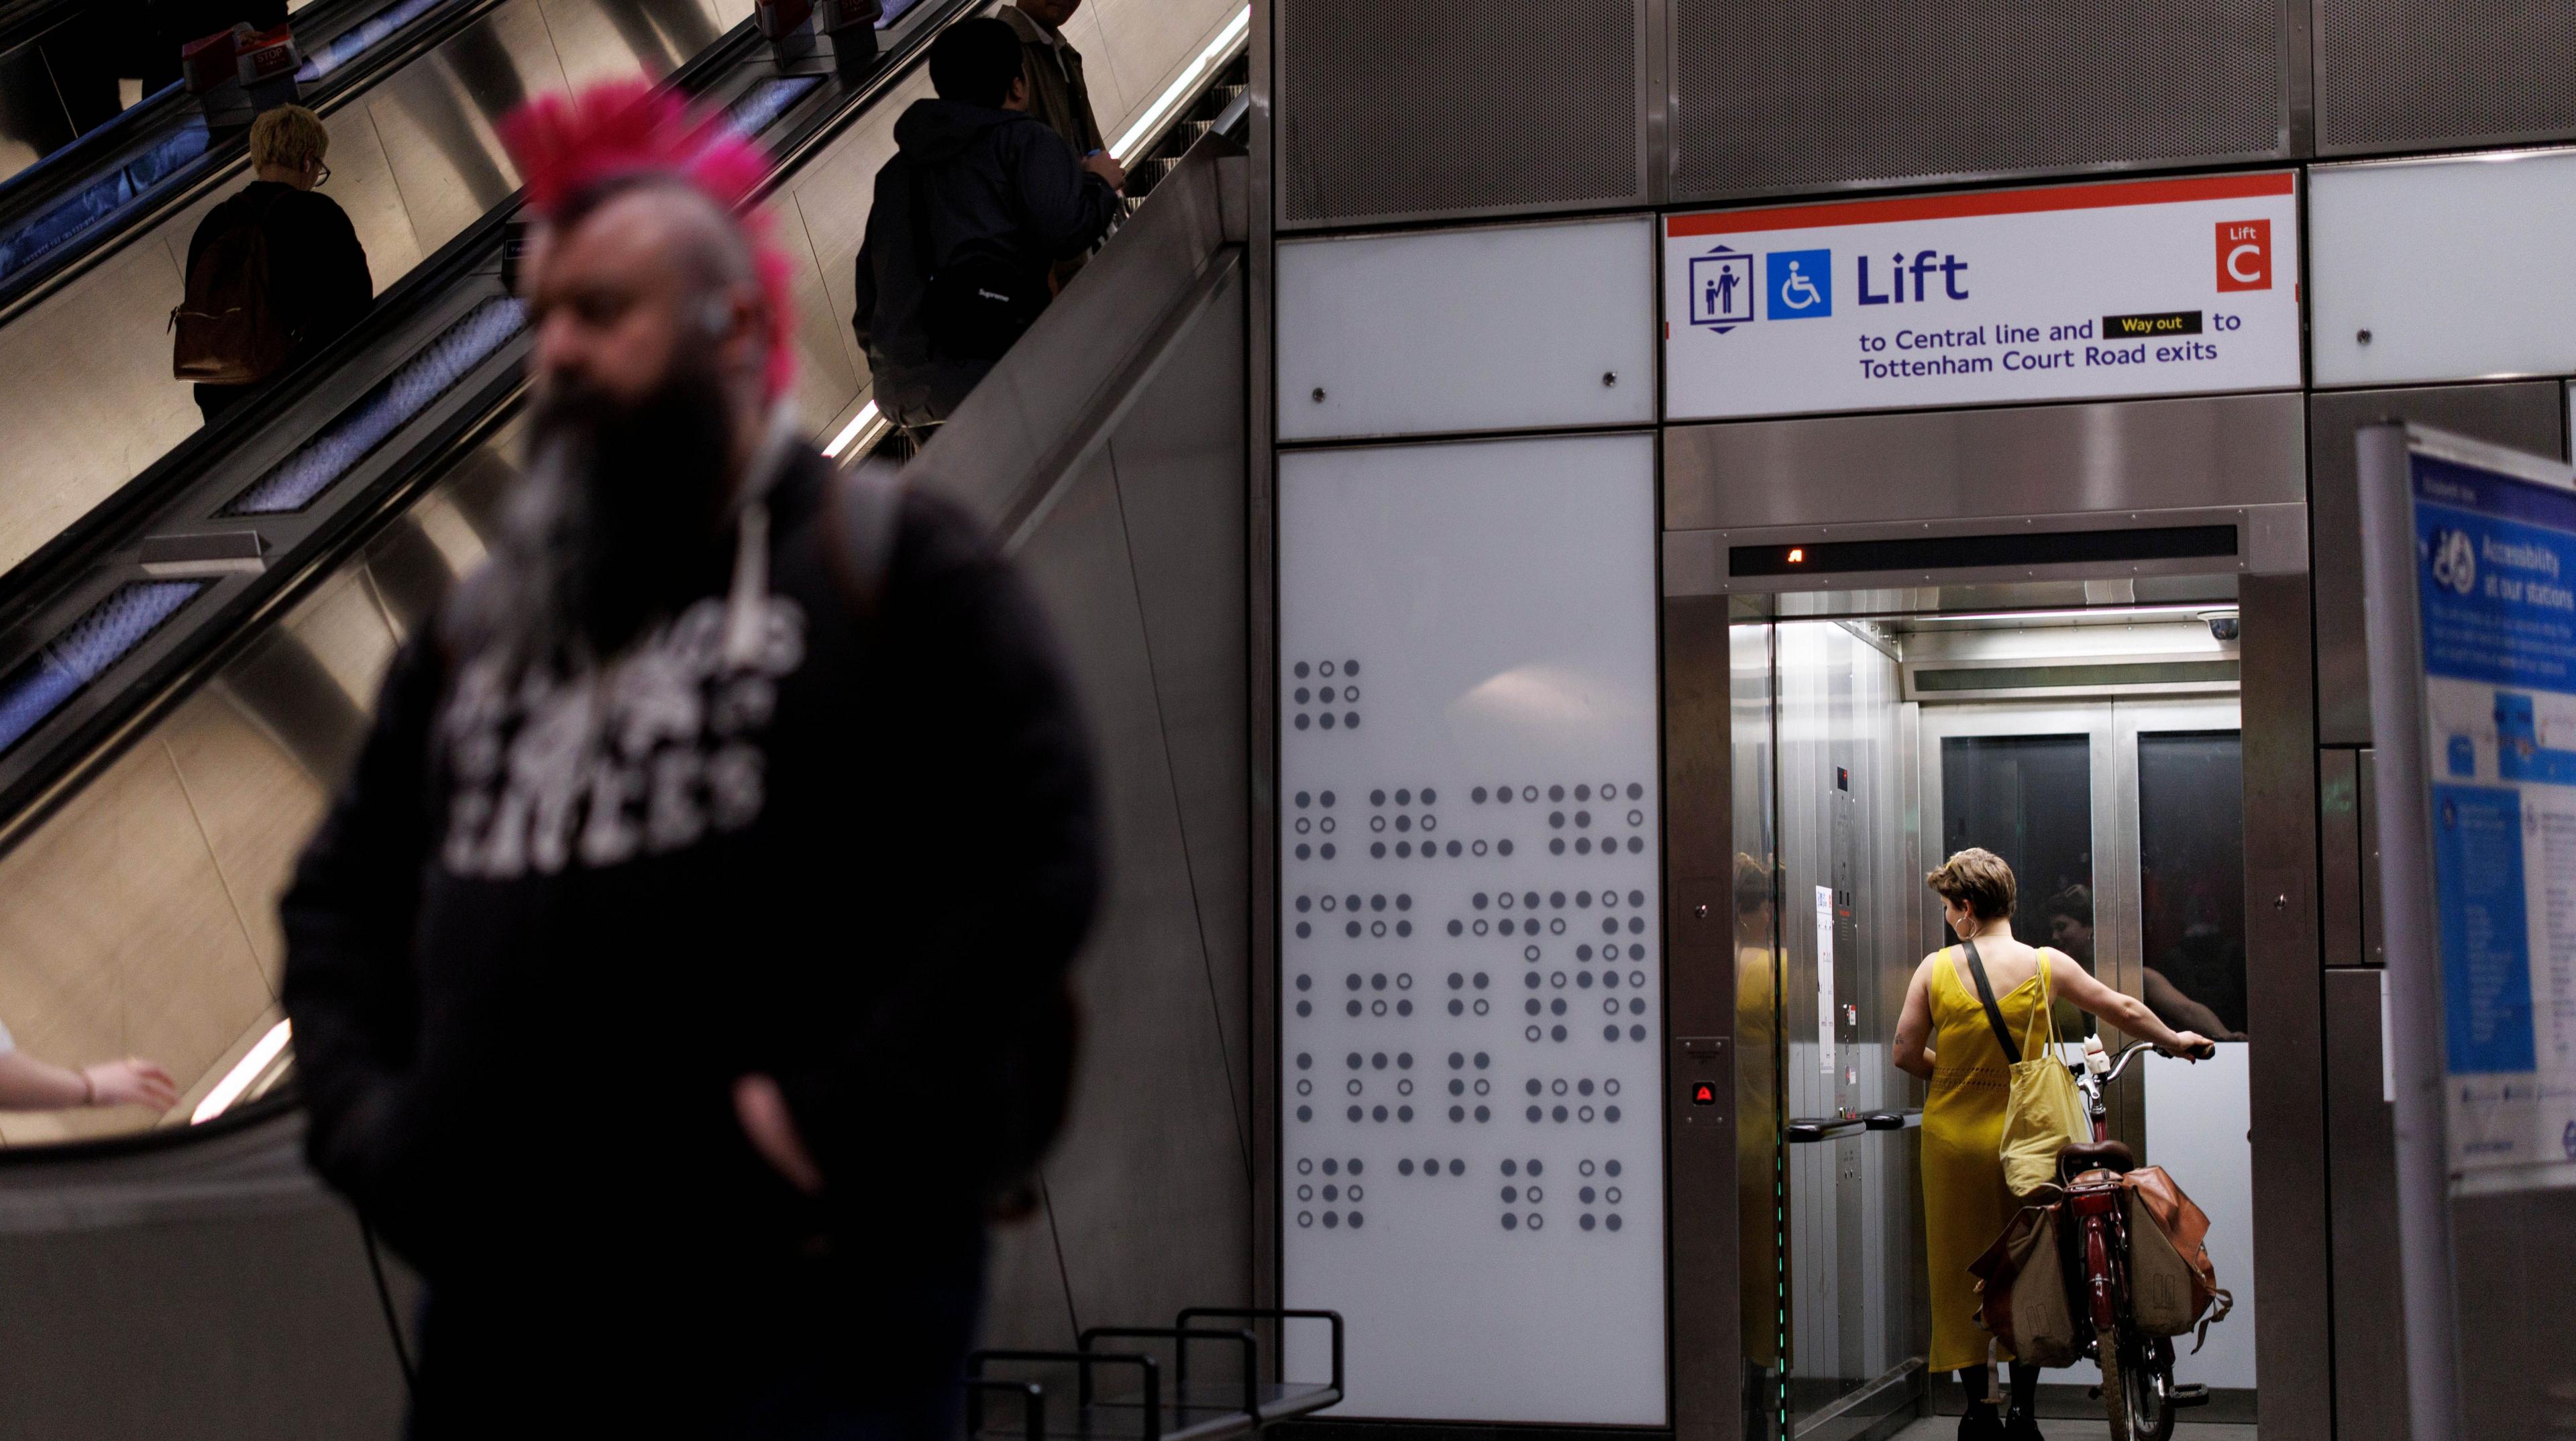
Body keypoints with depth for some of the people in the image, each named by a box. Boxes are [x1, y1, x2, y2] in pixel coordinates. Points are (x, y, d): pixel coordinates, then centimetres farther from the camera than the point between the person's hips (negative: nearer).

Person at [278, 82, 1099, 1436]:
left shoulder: (893, 565, 0)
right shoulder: (482, 622, 18)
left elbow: (1037, 858, -11)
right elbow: (341, 890, 23)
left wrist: (846, 1124, -17)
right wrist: (363, 1114, 5)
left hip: (800, 1313, -6)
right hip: (501, 1312, 6)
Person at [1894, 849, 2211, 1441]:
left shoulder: (1935, 968, -6)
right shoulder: (2046, 965, -3)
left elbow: (1906, 1054, -5)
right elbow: (2124, 1010, 7)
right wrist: (2174, 1040, 26)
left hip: (1953, 1138, 0)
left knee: (1960, 1266, 9)